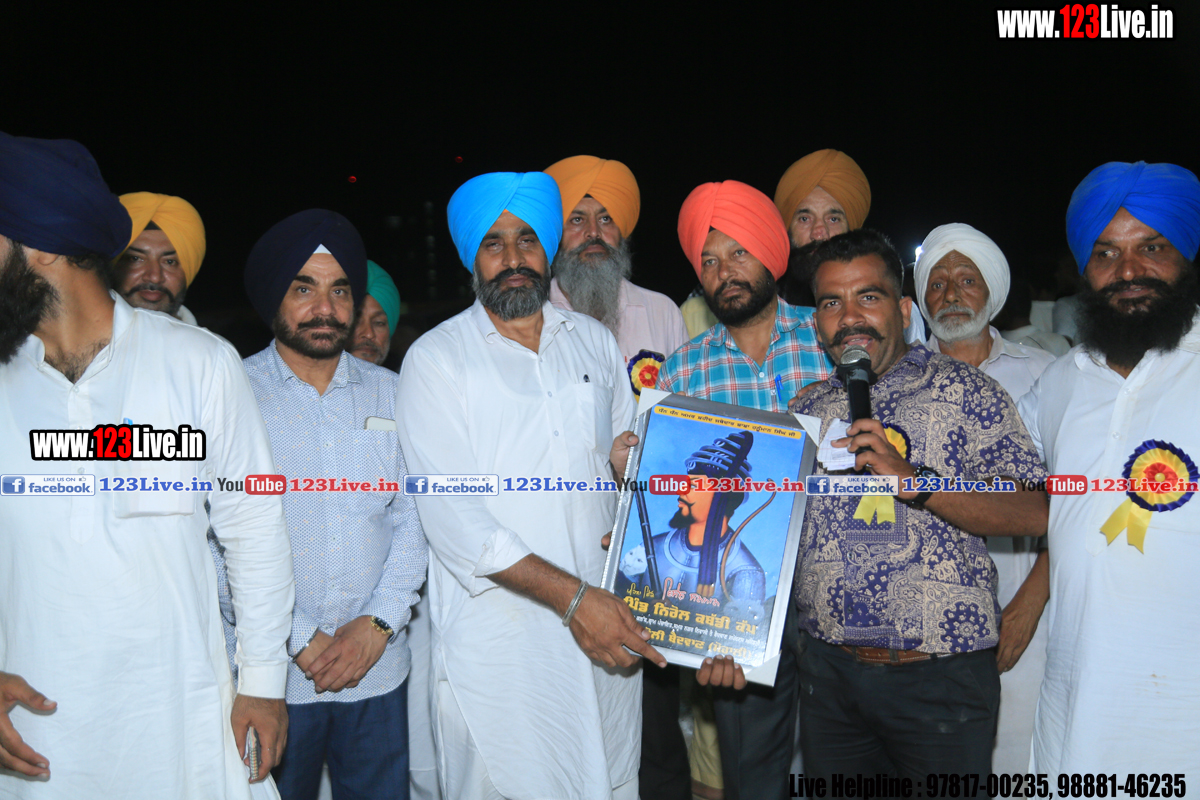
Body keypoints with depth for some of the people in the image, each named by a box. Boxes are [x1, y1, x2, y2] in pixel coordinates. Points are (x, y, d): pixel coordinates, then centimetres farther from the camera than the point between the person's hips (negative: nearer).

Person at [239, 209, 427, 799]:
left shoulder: (390, 393, 5)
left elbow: (412, 520, 4)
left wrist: (377, 624, -8)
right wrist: (301, 641, -11)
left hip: (378, 669, 3)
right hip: (271, 672, -2)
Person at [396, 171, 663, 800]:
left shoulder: (594, 340, 10)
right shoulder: (435, 359, -5)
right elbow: (450, 515, -13)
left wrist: (626, 455, -3)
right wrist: (572, 598, -19)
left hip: (606, 626, 4)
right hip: (496, 641, -4)